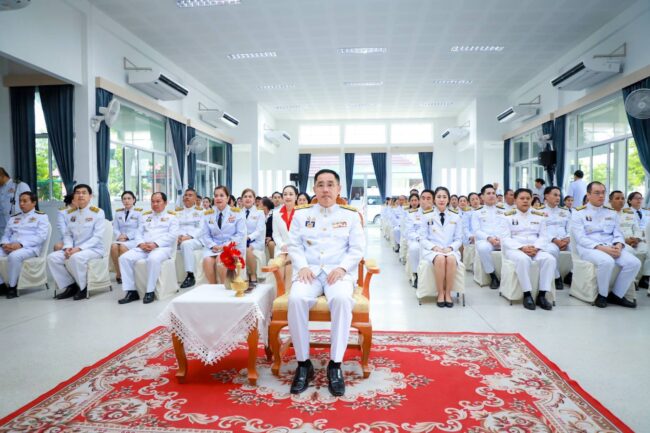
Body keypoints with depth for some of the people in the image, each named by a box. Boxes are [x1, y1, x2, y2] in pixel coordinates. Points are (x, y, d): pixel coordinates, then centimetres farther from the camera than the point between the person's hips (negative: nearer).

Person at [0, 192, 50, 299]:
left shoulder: (41, 216, 5)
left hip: (30, 248, -6)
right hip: (11, 247, 7)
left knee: (14, 256, -36)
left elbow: (41, 237, -8)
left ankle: (12, 286, -20)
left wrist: (21, 245, -19)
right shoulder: (13, 217, 25)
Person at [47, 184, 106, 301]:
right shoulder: (71, 213, 12)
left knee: (76, 257, -35)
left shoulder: (98, 212, -7)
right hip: (74, 250, 6)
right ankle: (70, 286, -2)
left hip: (94, 249, -6)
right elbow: (67, 234, 12)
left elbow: (97, 237, -14)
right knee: (52, 257, -15)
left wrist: (79, 248, -22)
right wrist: (68, 247, -10)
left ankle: (83, 287, -12)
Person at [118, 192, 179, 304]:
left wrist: (155, 244, -17)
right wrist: (141, 244, -6)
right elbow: (139, 233, 18)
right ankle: (131, 291, -16)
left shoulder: (171, 216, 10)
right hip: (143, 248, 5)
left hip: (162, 247, -5)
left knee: (153, 259, -38)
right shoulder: (146, 216, 27)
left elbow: (172, 235, -5)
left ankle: (150, 291, -25)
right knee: (125, 258, -20)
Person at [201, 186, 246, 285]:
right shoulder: (208, 214, 11)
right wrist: (213, 245, -12)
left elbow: (240, 234, -6)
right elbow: (206, 235, 9)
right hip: (214, 247, 3)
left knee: (220, 260, -32)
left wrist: (225, 246, -17)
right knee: (207, 260, -28)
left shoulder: (236, 212, 0)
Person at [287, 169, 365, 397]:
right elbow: (294, 245, 9)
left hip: (339, 271, -1)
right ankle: (303, 363, -17)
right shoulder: (301, 214, 16)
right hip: (309, 270, 1)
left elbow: (357, 248, 5)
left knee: (342, 299, -36)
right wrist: (303, 266, -9)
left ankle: (335, 364, -22)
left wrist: (342, 268, -12)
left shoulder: (350, 215, 13)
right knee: (296, 299, -32)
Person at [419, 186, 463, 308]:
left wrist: (450, 248, -12)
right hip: (432, 250, -1)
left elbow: (459, 239, 9)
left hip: (450, 250, 1)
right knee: (440, 259, -36)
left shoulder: (455, 216, 8)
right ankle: (440, 293, -22)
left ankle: (448, 293, -20)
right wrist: (434, 247, -16)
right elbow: (423, 238, 2)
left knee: (451, 259, -34)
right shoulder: (427, 215, 3)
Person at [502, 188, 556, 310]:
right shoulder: (508, 216, 6)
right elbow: (506, 238, -3)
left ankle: (541, 295, -23)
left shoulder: (539, 216, 16)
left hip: (535, 249, 3)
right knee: (523, 259, -38)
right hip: (514, 249, -3)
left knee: (550, 259, -28)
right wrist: (522, 248, -19)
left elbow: (543, 237, 8)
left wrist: (535, 248, -14)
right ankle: (527, 294, -27)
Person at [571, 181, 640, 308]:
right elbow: (580, 238, -8)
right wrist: (601, 247, -21)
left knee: (634, 263, -20)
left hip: (611, 247, 5)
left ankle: (617, 295, -4)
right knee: (607, 261, -36)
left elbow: (618, 234, 12)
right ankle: (602, 295, -12)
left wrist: (618, 245, -12)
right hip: (589, 248, -5)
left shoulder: (611, 213, 18)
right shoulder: (578, 213, 1)